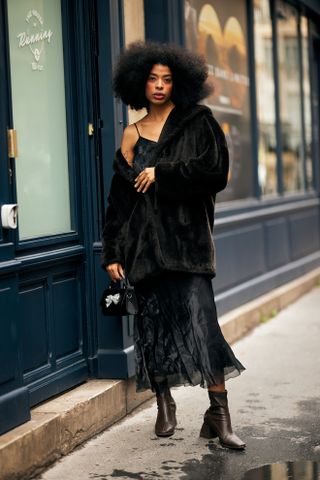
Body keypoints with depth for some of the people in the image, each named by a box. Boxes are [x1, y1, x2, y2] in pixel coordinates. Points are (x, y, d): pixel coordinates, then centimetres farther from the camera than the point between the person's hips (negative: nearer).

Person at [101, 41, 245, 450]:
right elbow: (119, 196, 11)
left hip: (186, 235, -3)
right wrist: (112, 253, 7)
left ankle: (219, 413, -8)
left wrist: (161, 174, -10)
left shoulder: (197, 122, 4)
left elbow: (215, 171, -9)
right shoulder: (132, 134, 12)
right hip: (144, 239, 3)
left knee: (199, 318, -12)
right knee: (153, 320, 3)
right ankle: (164, 404, 19)